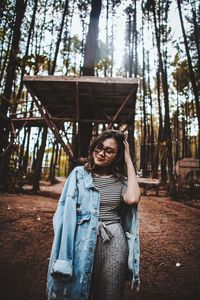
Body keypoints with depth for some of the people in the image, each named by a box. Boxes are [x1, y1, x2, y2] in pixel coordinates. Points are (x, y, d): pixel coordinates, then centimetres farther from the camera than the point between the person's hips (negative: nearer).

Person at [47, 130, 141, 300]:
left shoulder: (121, 179, 6)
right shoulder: (79, 174, 1)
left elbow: (132, 199, -16)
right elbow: (66, 211, -1)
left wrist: (128, 160, -7)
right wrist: (63, 247, -8)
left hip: (114, 243, 1)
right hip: (83, 242, -1)